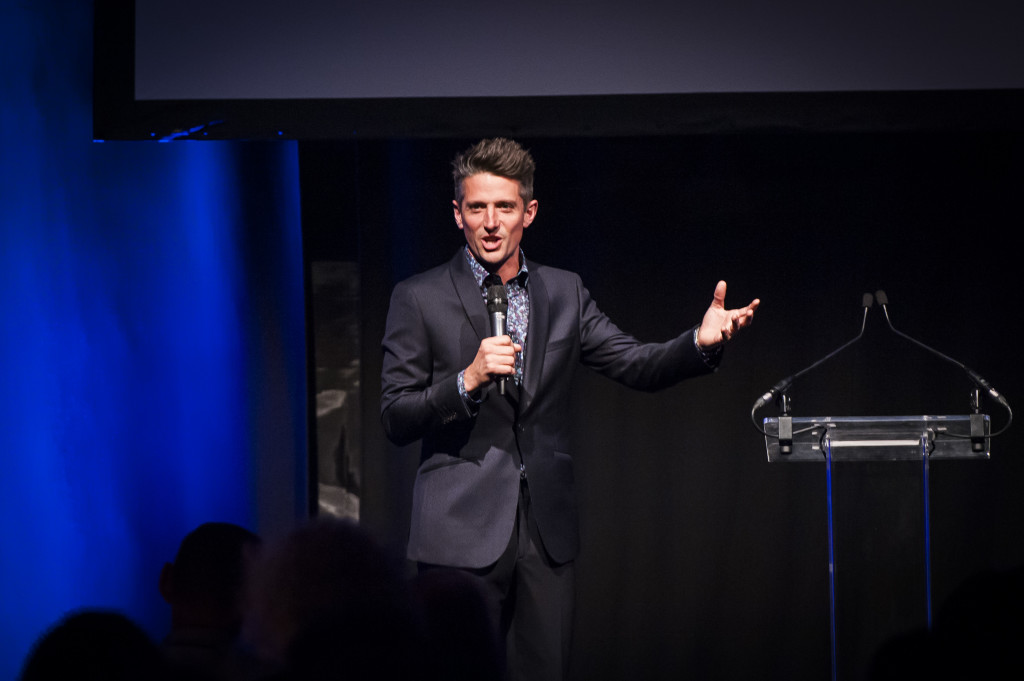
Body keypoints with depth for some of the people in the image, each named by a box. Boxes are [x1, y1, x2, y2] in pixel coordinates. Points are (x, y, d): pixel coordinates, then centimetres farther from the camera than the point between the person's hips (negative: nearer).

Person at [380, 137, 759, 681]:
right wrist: (469, 380, -19)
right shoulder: (420, 299, 0)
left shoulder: (563, 293, 12)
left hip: (546, 530, 4)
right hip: (462, 531, -4)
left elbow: (637, 366, 7)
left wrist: (702, 341, -13)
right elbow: (395, 420, -3)